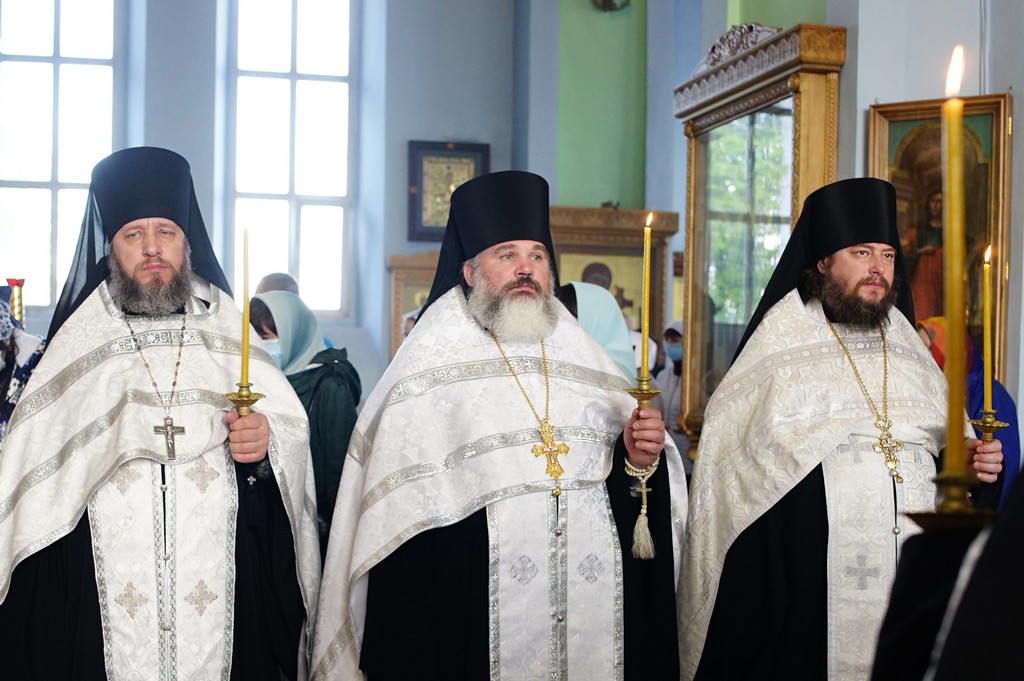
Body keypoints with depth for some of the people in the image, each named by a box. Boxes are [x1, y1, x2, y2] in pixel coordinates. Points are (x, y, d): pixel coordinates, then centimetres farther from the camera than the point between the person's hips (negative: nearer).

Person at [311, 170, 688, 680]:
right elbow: (400, 516, -9)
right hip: (475, 618, -4)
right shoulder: (428, 368, -6)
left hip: (597, 610, 4)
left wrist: (639, 459, -10)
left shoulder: (583, 356, 9)